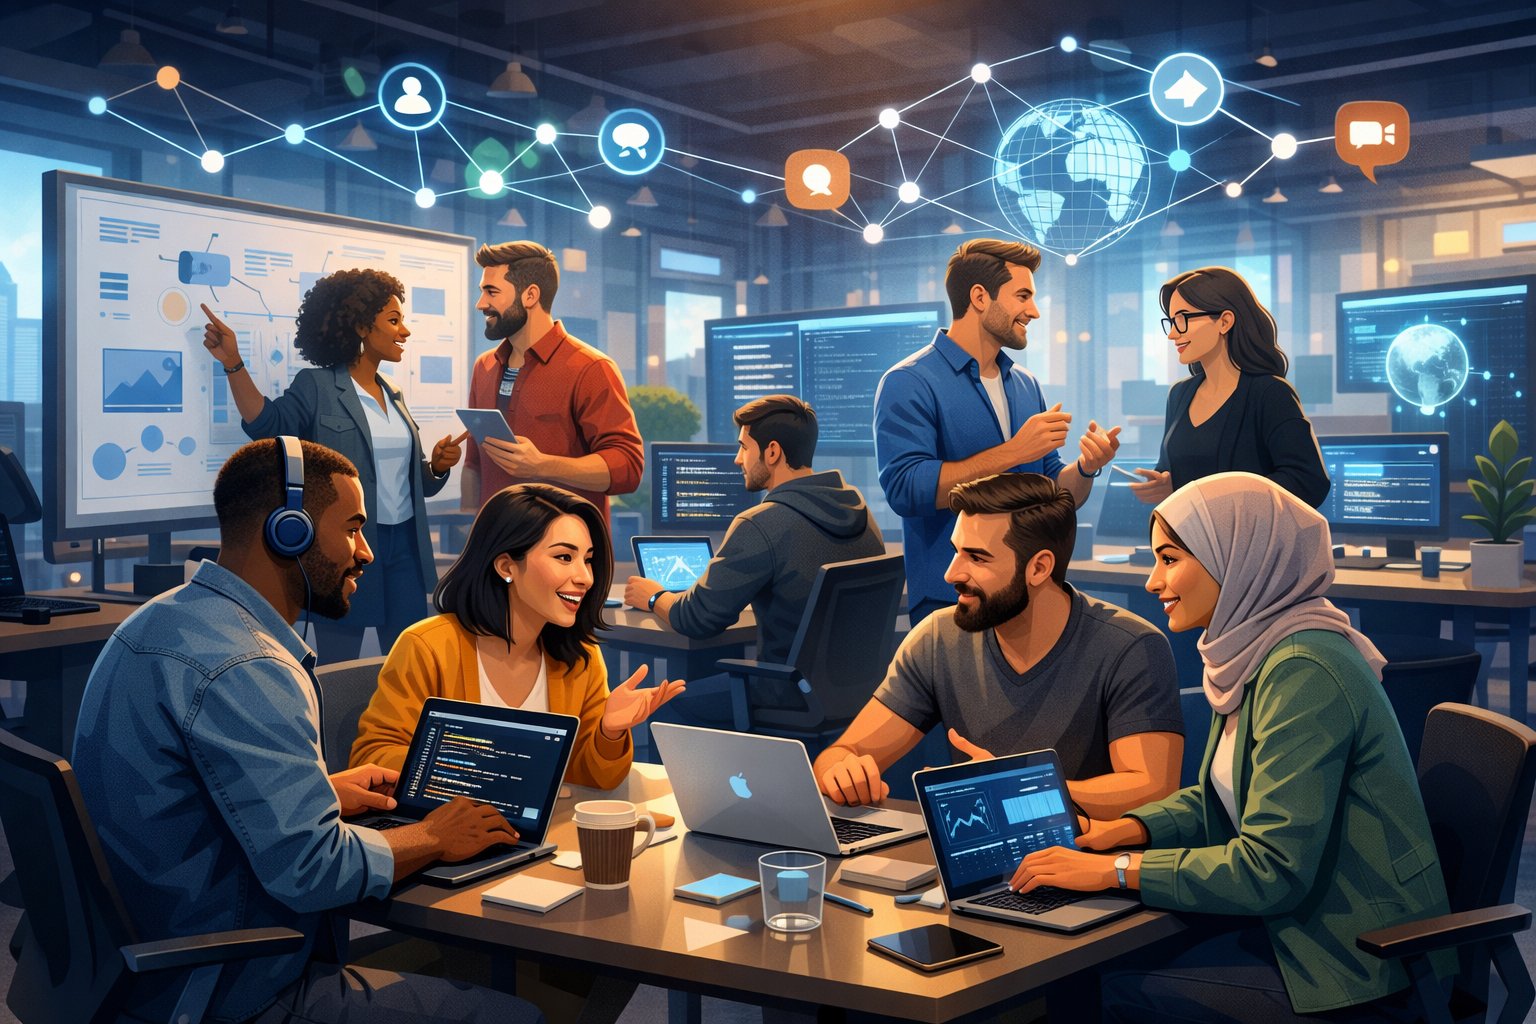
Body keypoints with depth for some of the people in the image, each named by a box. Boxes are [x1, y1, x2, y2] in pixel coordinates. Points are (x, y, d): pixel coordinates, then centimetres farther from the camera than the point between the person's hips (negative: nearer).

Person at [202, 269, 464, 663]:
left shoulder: (393, 395, 14)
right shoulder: (316, 387, -6)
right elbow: (267, 423, -23)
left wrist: (436, 467, -1)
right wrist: (233, 364, -34)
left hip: (404, 546, 6)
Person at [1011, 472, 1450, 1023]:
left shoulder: (1302, 672, -22)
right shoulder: (1257, 654, 8)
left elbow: (1273, 869, -26)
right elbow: (1218, 799, 18)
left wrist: (1114, 870, -21)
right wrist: (1123, 830, 1)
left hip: (1358, 974, -9)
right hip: (1293, 922, 9)